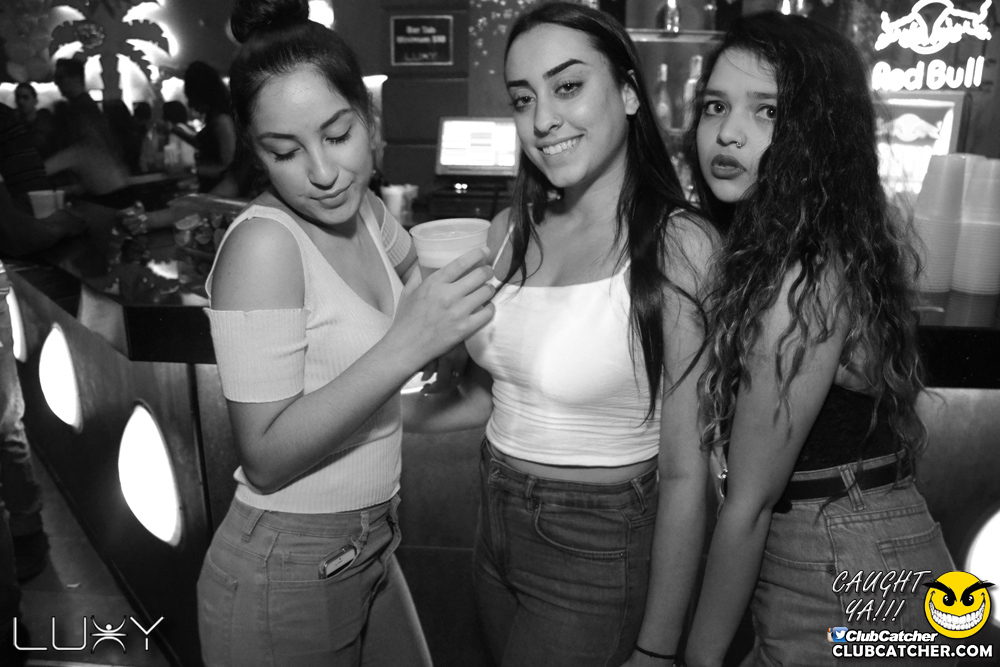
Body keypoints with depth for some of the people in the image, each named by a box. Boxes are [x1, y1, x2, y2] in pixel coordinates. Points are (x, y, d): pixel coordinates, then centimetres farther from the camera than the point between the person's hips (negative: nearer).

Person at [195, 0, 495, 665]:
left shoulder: (363, 212, -1)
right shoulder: (262, 242, -22)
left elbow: (418, 272, 22)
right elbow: (266, 459, -24)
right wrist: (405, 346, -35)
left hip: (369, 548, 7)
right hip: (285, 578, -6)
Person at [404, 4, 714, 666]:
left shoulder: (678, 247, -19)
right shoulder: (512, 231, -1)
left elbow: (685, 473, -17)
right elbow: (486, 393, 8)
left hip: (600, 560, -5)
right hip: (496, 534, 6)